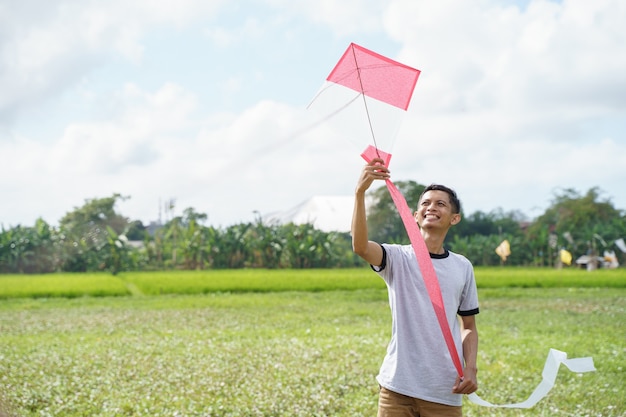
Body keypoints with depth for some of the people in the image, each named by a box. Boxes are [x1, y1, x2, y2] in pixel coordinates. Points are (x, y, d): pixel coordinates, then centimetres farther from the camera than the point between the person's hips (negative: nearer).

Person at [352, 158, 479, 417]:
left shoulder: (462, 267, 9)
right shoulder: (398, 258, 0)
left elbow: (469, 327, 15)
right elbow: (360, 246, -21)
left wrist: (470, 368, -1)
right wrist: (360, 193, -31)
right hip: (397, 388, -2)